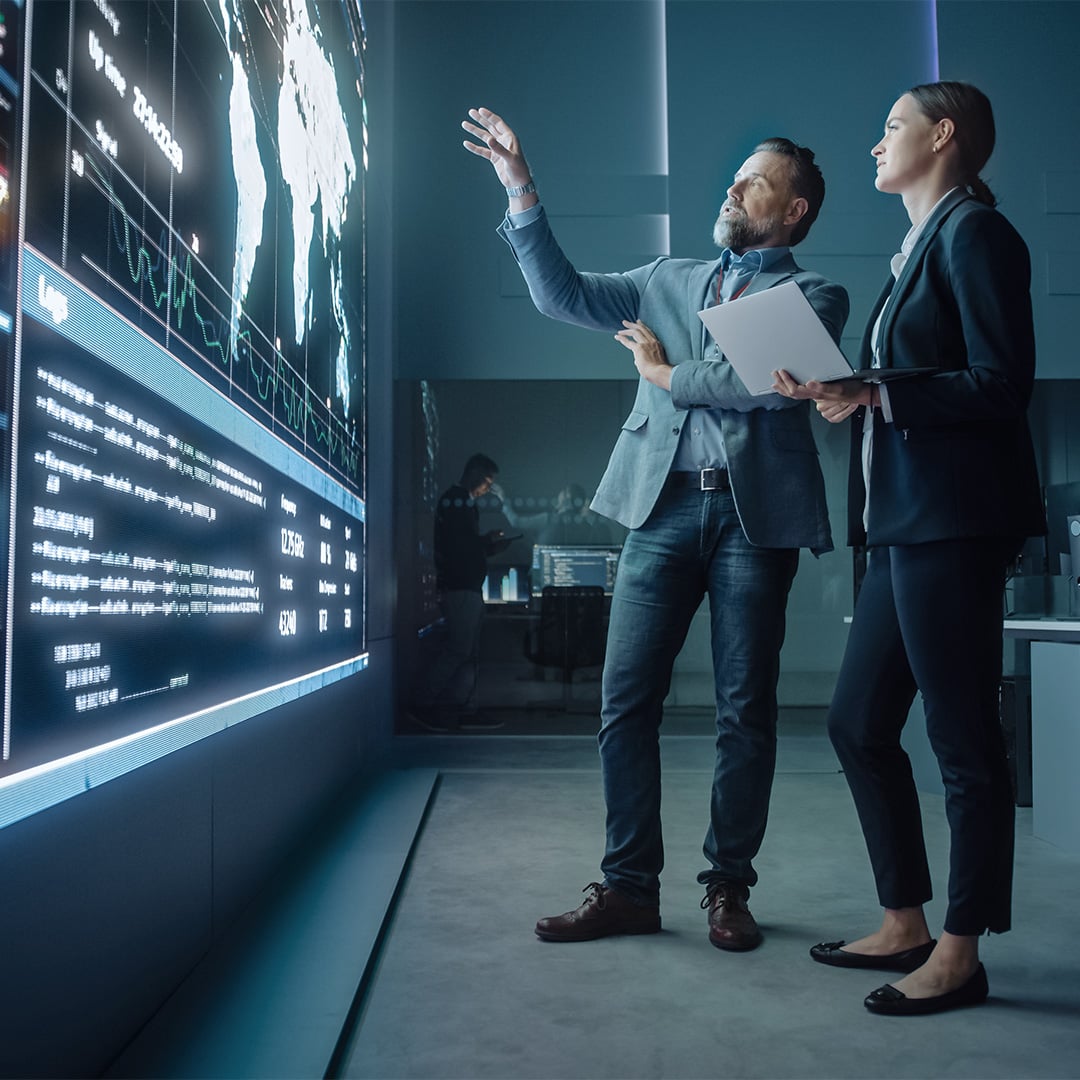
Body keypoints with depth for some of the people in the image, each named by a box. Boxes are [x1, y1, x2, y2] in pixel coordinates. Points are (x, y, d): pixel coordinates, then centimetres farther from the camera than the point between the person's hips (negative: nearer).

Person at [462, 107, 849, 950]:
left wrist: (668, 374, -1)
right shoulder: (670, 280, 22)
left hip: (756, 511, -3)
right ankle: (629, 887, 11)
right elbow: (563, 294, 14)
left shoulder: (815, 295, 9)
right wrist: (522, 192, 8)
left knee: (746, 710, 3)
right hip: (664, 505, 3)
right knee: (625, 701, 0)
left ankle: (729, 888, 17)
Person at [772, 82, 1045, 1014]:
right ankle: (905, 926, 26)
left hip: (953, 524, -10)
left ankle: (959, 954, 15)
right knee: (859, 725, 12)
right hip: (904, 523, 10)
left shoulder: (973, 231, -5)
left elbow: (1001, 385, -14)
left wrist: (874, 393, -19)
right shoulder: (920, 244, 21)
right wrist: (848, 396, 5)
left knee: (964, 742, 0)